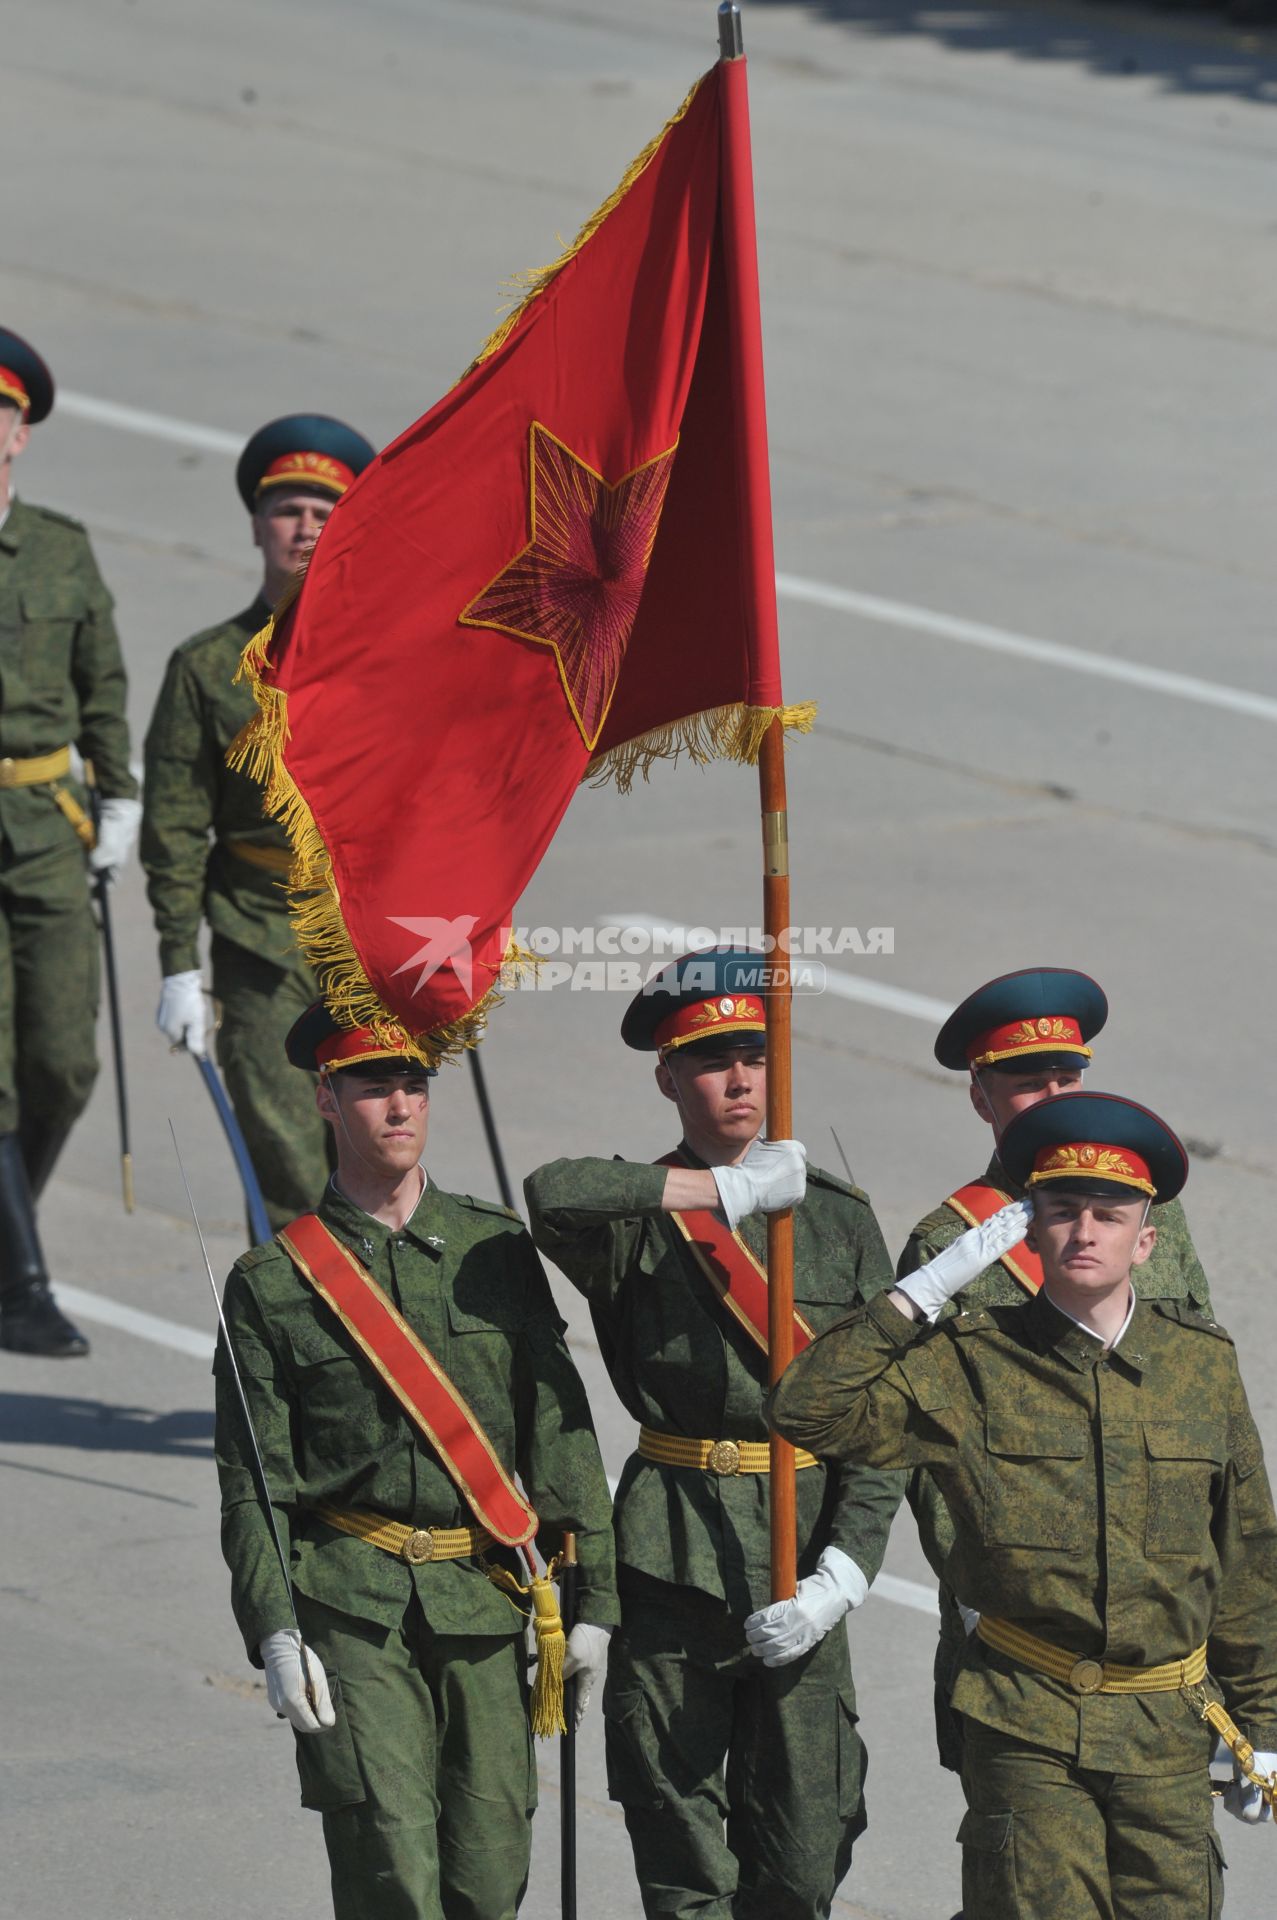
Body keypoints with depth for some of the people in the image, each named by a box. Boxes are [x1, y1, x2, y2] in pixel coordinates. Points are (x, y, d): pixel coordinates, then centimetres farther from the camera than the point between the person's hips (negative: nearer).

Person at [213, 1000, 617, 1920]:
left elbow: (561, 1431, 10)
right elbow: (253, 1484, 1)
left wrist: (591, 1600, 5)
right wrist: (274, 1635, -10)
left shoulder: (496, 1250, 9)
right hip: (352, 1609, -3)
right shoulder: (274, 1282, 2)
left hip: (486, 1601, 3)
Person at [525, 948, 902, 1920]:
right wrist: (729, 1190, -22)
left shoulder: (840, 1219, 7)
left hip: (801, 1560, 2)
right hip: (673, 1565, -2)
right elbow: (554, 1196, -26)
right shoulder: (638, 1223, 0)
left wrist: (840, 1578, -8)